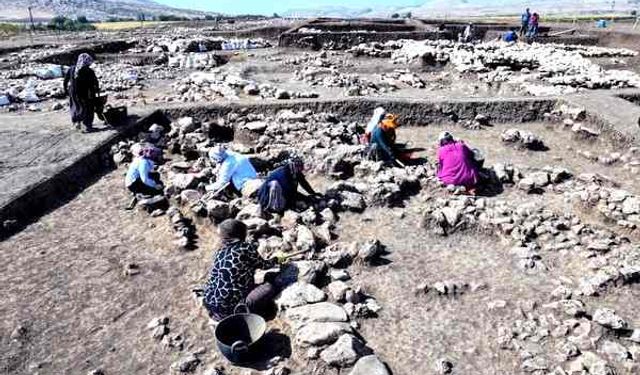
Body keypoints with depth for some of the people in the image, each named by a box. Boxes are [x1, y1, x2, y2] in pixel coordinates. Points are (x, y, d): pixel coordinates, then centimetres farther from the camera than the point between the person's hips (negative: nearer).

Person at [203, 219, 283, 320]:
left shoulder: (220, 252, 8)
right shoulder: (247, 248, -8)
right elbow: (263, 265, 7)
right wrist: (277, 260, 28)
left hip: (210, 305, 7)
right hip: (230, 307, -7)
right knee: (269, 287, -3)